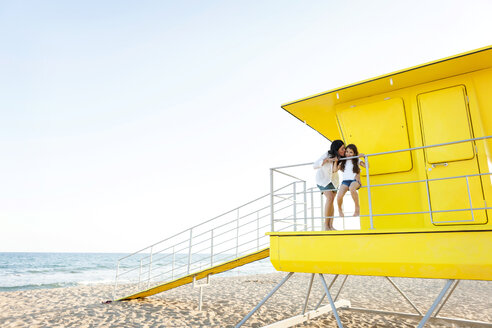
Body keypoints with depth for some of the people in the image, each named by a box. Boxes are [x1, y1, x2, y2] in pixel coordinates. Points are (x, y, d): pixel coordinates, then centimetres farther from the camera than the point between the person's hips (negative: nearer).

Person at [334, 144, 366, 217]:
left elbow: (366, 166, 0)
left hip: (354, 180, -2)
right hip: (345, 181, 2)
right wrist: (336, 161, 9)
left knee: (352, 188, -42)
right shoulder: (343, 161, 17)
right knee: (339, 196, -26)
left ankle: (357, 207, -21)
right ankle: (340, 210, 8)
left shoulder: (357, 160, 12)